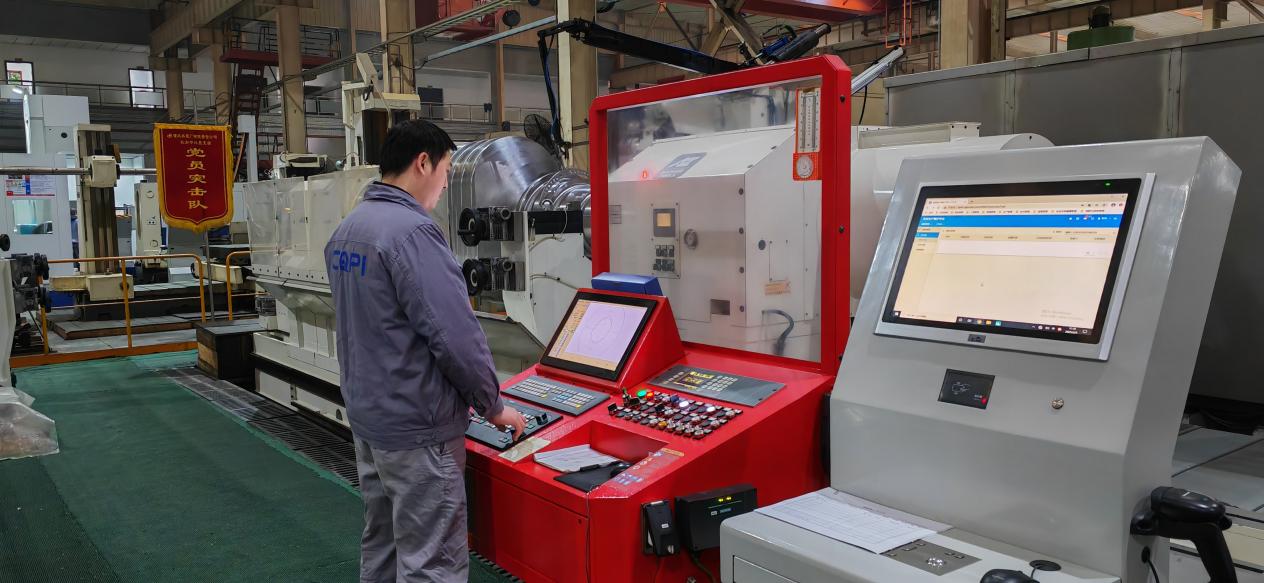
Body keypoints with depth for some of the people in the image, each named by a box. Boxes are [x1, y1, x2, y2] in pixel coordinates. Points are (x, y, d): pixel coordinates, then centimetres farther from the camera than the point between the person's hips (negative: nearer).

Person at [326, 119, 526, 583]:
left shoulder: (345, 230, 8)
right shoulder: (411, 230, -21)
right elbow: (456, 335, -24)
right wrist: (492, 405, -9)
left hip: (366, 416, 9)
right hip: (415, 428, -9)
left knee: (380, 545, 21)